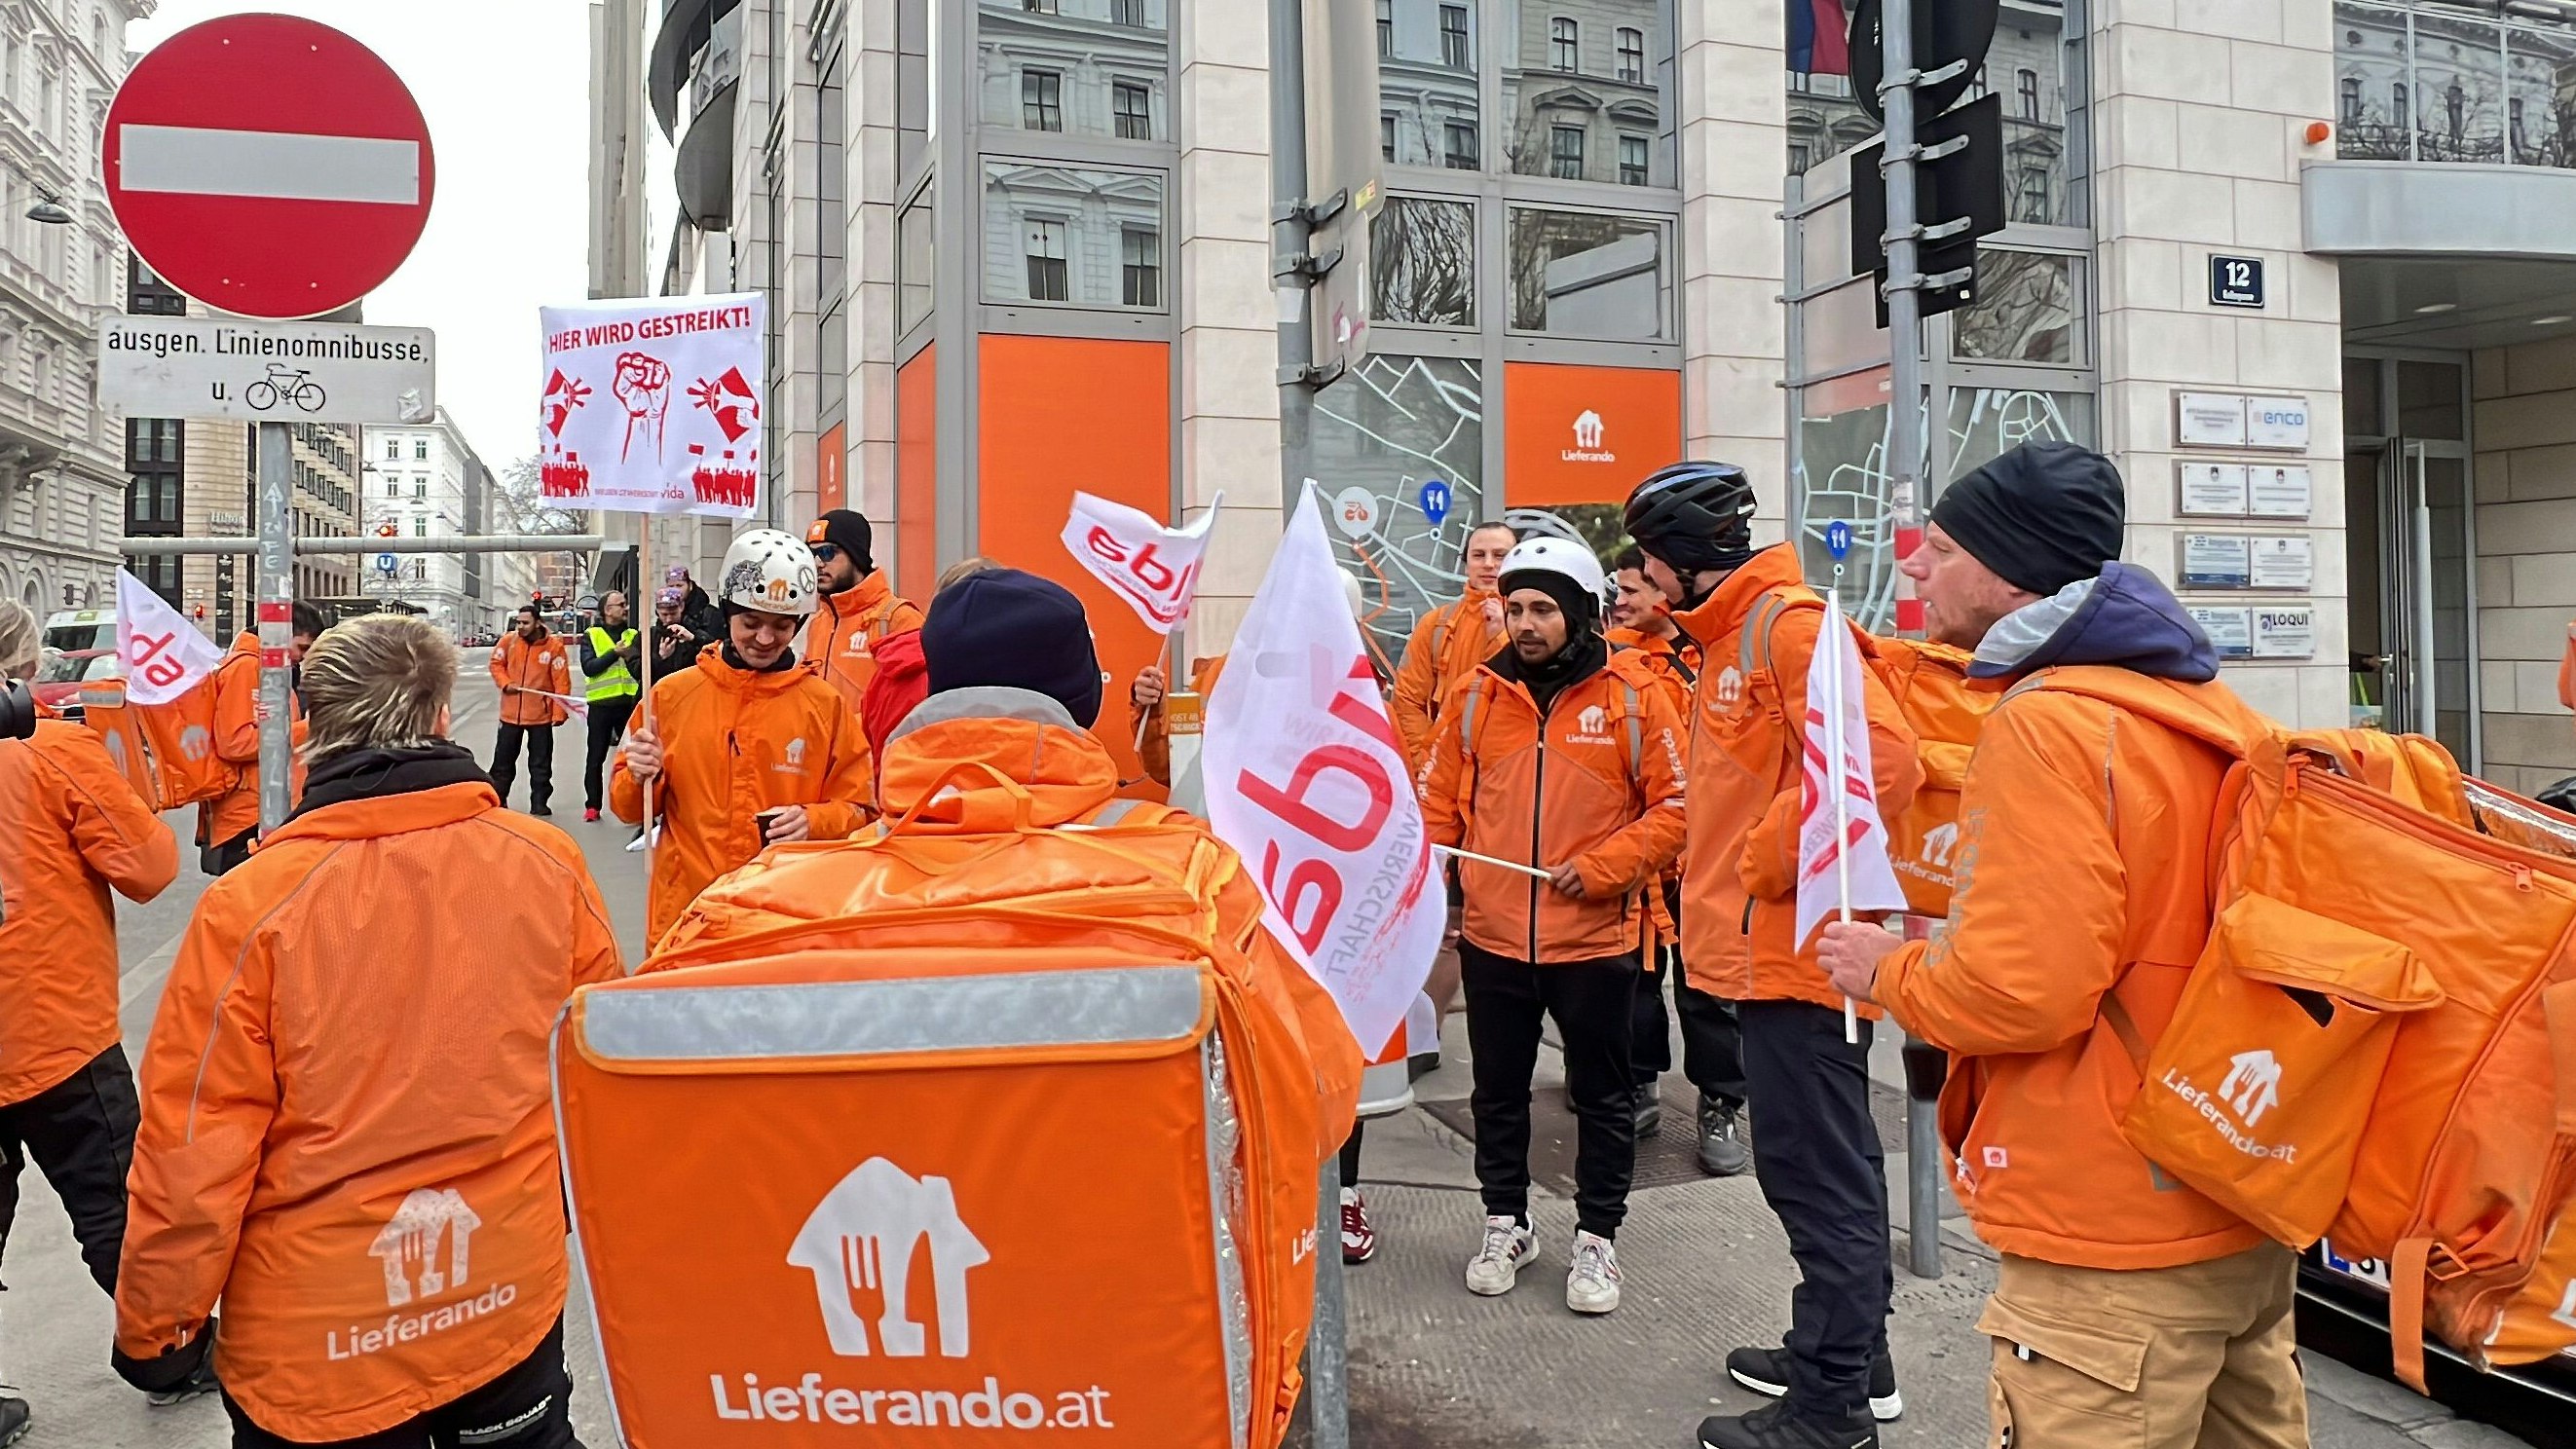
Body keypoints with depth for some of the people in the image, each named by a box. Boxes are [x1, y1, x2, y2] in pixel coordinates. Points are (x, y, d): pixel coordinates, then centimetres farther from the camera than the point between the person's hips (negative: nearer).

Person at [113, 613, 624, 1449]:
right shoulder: (547, 864, -11)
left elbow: (194, 1148, -13)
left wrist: (155, 1331, 3)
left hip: (316, 1351, -2)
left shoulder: (252, 903, -19)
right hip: (515, 1305, 2)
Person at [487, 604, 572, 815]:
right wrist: (505, 683, -7)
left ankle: (539, 802, 16)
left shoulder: (554, 646, -11)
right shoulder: (508, 641, -2)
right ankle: (497, 799, 24)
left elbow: (561, 682, -11)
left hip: (541, 714, -3)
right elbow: (496, 663, 12)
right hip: (511, 712, 3)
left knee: (541, 763, 6)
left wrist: (560, 712, -15)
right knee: (503, 758, 12)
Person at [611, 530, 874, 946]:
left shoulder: (825, 705, 2)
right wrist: (641, 777, -11)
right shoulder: (672, 694, 4)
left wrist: (814, 821, -15)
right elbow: (631, 808, 9)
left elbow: (857, 810, 4)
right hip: (684, 915, 1)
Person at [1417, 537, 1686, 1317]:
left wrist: (1602, 867, -16)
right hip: (1492, 937, 3)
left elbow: (1674, 806, -7)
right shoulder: (1479, 694, 1)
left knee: (1600, 1097, 12)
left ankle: (1597, 1239, 29)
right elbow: (1440, 799, 6)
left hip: (1595, 939, -2)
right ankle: (1505, 1223, 35)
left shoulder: (1632, 696, -6)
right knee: (1498, 1091, 16)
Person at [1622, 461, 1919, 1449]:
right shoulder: (1732, 635, 16)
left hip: (1794, 951, -10)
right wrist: (1724, 873, 12)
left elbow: (1881, 760, -28)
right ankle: (1852, 1356, 34)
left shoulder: (1790, 625, -15)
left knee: (1816, 1173, 0)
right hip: (1771, 949, 10)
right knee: (1824, 1166, 19)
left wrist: (1771, 862, -20)